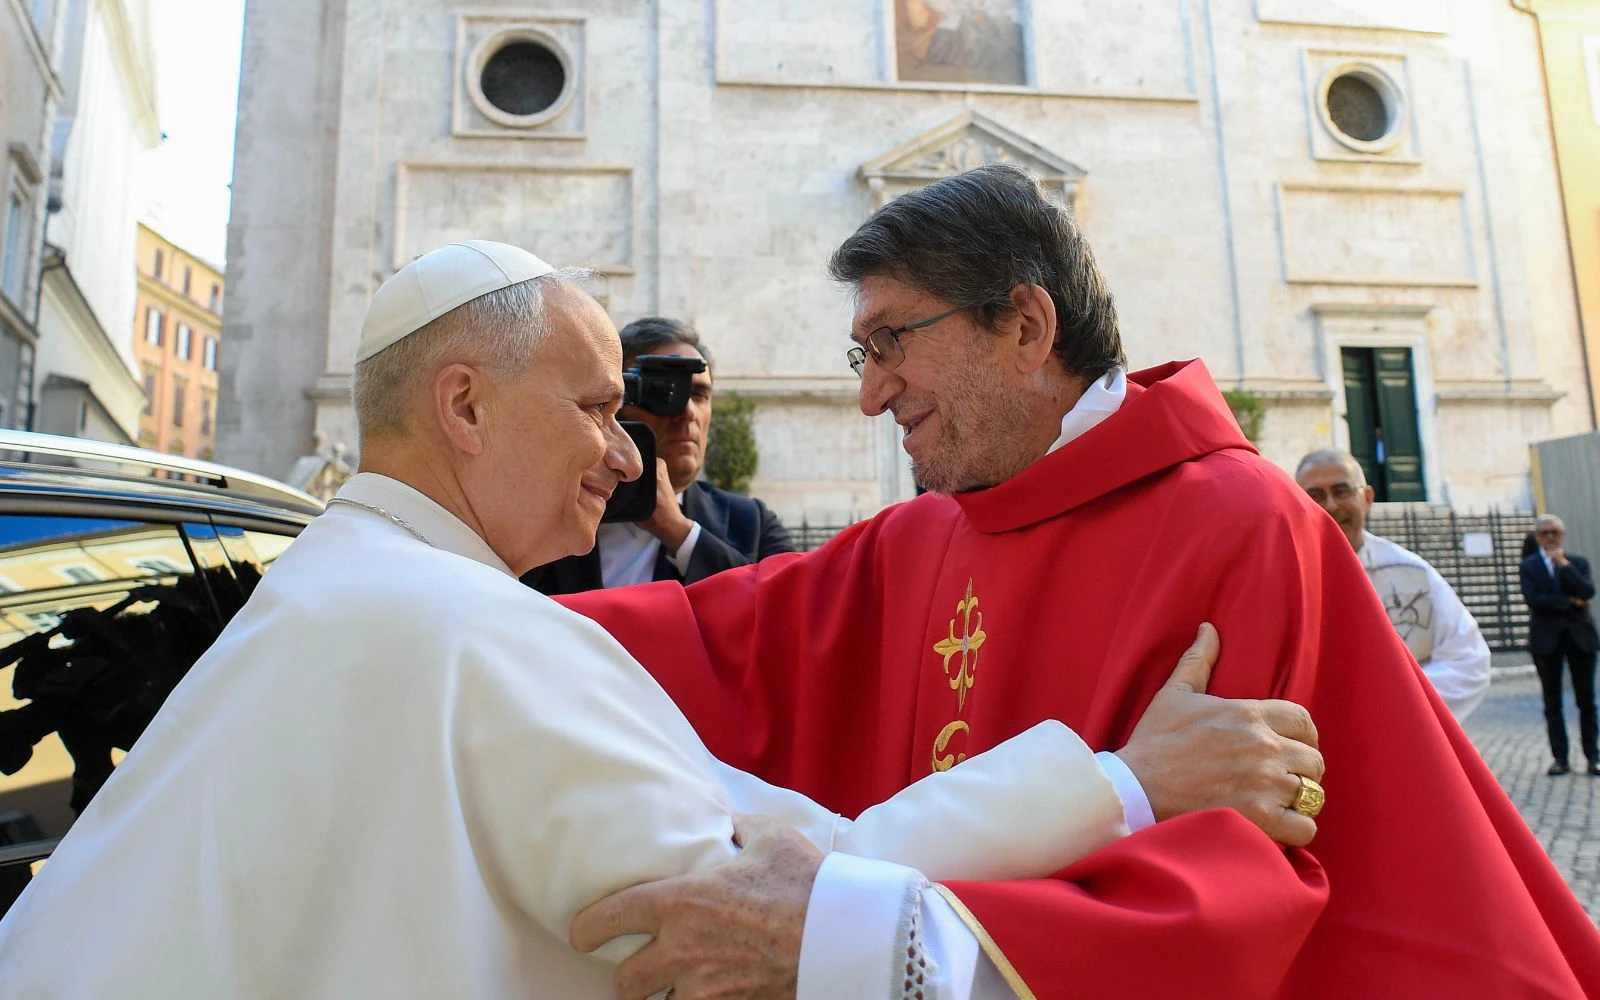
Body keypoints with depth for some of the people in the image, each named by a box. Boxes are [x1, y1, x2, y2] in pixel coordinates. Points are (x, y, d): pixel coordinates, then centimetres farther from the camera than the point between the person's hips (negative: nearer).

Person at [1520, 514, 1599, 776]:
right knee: (1552, 703, 3)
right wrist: (1571, 601, -11)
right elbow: (1533, 599, -10)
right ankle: (1561, 758, 8)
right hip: (1546, 639, -1)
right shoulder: (1528, 566, 4)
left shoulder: (1578, 563, 8)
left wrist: (1564, 564, -12)